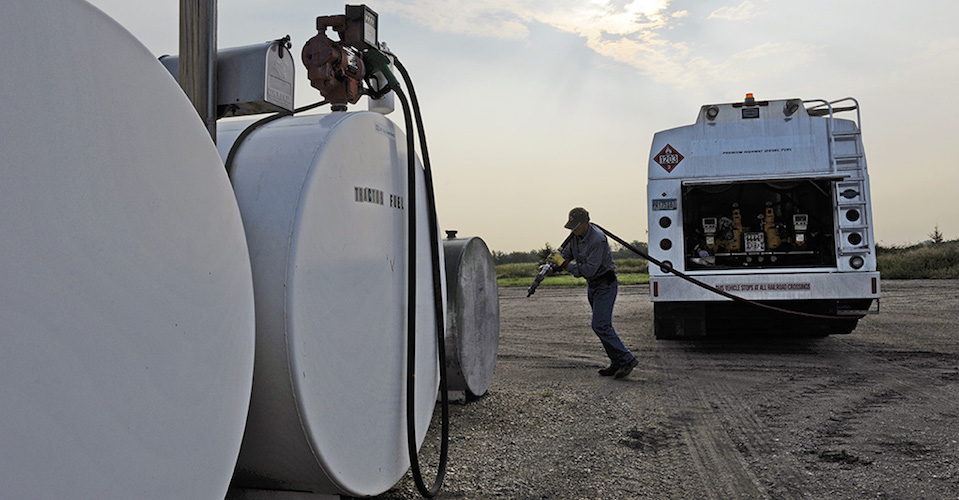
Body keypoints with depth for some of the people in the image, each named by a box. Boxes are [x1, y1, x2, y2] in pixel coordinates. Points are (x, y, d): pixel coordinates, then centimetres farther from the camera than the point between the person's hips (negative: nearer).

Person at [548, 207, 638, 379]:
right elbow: (566, 254, 9)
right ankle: (617, 364, 17)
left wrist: (563, 263, -29)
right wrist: (552, 263, -10)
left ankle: (626, 359, -6)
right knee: (602, 325, 10)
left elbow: (589, 269, -30)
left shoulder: (598, 239, -26)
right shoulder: (576, 236, 1)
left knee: (600, 325, -15)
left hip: (605, 284, -9)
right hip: (592, 284, 9)